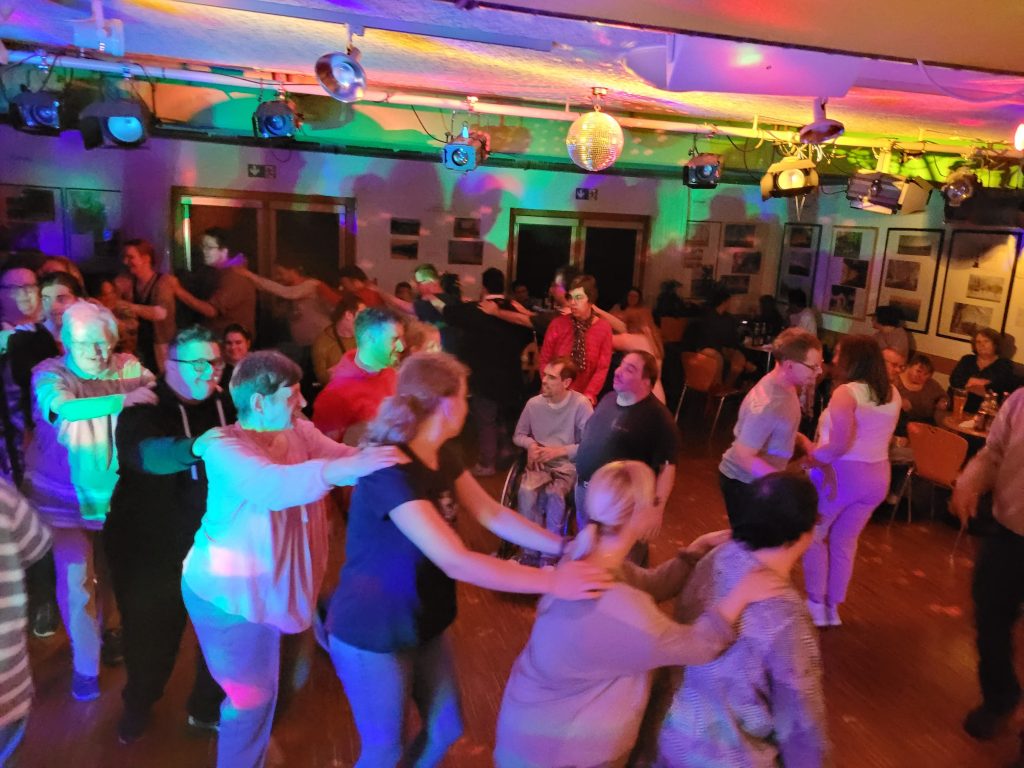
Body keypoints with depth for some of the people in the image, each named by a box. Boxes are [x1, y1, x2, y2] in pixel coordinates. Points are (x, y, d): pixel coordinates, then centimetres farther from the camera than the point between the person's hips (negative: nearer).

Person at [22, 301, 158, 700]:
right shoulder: (49, 373, -15)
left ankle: (109, 630, 47)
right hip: (64, 497, -2)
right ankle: (85, 665, 19)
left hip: (114, 493, 2)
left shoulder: (128, 368, -7)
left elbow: (161, 393, -18)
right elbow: (63, 406, -34)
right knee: (75, 579, -2)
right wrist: (123, 399, -42)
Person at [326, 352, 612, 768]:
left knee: (445, 729, 20)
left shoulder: (443, 455, -2)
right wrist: (552, 581, -35)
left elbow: (493, 514, -1)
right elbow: (455, 561, -36)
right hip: (374, 635, -8)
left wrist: (565, 546, -12)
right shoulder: (391, 472, -31)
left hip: (425, 622, 8)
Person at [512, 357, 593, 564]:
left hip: (567, 464, -2)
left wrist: (558, 451, -17)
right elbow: (518, 435, 15)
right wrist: (530, 445, -7)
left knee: (553, 493, -33)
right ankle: (531, 549, -12)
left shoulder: (581, 405, -11)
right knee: (526, 491, -29)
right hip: (539, 463, 3)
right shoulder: (533, 403, 0)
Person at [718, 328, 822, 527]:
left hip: (760, 479, 9)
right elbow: (743, 457, -31)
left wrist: (805, 443, -4)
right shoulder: (767, 405, -33)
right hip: (743, 482, -9)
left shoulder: (785, 386, -4)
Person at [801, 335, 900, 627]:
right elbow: (873, 436, 14)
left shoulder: (847, 392, -19)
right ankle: (832, 607, 29)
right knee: (844, 542, 19)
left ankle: (816, 606, 18)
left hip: (839, 473, -7)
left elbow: (840, 444, -28)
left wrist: (813, 456, -12)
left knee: (812, 536, 14)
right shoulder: (892, 393, 6)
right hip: (877, 476, 7)